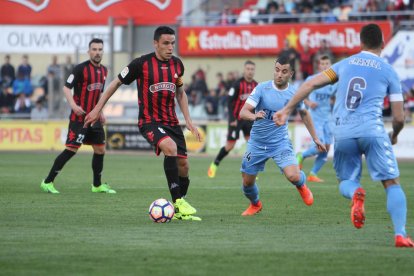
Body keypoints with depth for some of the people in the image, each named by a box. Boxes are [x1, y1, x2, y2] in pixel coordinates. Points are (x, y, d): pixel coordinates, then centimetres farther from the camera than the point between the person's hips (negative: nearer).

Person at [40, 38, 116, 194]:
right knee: (71, 149, -11)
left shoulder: (103, 70, 12)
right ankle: (48, 182, -5)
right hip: (79, 117, -7)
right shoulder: (81, 69, -12)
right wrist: (74, 105, -27)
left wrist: (100, 112, 19)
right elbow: (66, 88, -14)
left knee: (100, 149, 8)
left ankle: (97, 185, 21)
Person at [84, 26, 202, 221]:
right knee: (170, 147, -32)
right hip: (149, 121, -6)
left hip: (171, 121, 6)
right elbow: (116, 83, 1)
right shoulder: (141, 64, -10)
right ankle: (178, 201, -28)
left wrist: (188, 121, 13)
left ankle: (179, 211, 19)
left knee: (183, 165, 1)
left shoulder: (177, 64, 5)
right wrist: (97, 109, 4)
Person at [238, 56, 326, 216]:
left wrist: (315, 138, 17)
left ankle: (302, 185, 17)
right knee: (247, 182, 6)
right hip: (257, 143, 1)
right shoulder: (262, 88, -14)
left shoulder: (293, 93, -7)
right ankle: (255, 205, 41)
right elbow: (243, 112, -20)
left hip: (280, 143, 0)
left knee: (293, 176, -21)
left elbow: (304, 114, 13)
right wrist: (254, 116, -43)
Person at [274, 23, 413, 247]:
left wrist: (286, 110, 12)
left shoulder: (345, 64, 17)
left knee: (346, 182, 19)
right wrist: (394, 136, 31)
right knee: (392, 183, 3)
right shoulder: (388, 71, 11)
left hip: (342, 134, 2)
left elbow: (311, 84, 8)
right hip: (372, 129, -2)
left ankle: (355, 193, -18)